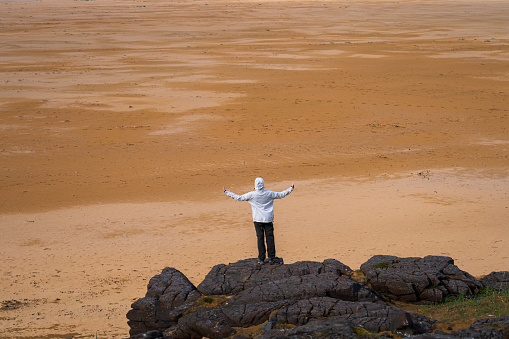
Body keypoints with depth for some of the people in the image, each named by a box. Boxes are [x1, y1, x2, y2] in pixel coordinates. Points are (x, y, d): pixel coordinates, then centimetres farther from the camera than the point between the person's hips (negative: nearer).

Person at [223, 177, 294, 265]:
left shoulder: (252, 195, -11)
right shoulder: (269, 194, -6)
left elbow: (239, 198, -4)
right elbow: (281, 195, 6)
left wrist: (226, 192, 6)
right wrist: (291, 188, 21)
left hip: (258, 220, -1)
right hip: (268, 219, 1)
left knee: (260, 238, 4)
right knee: (270, 238, 6)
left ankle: (261, 259, 4)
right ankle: (271, 258, 6)